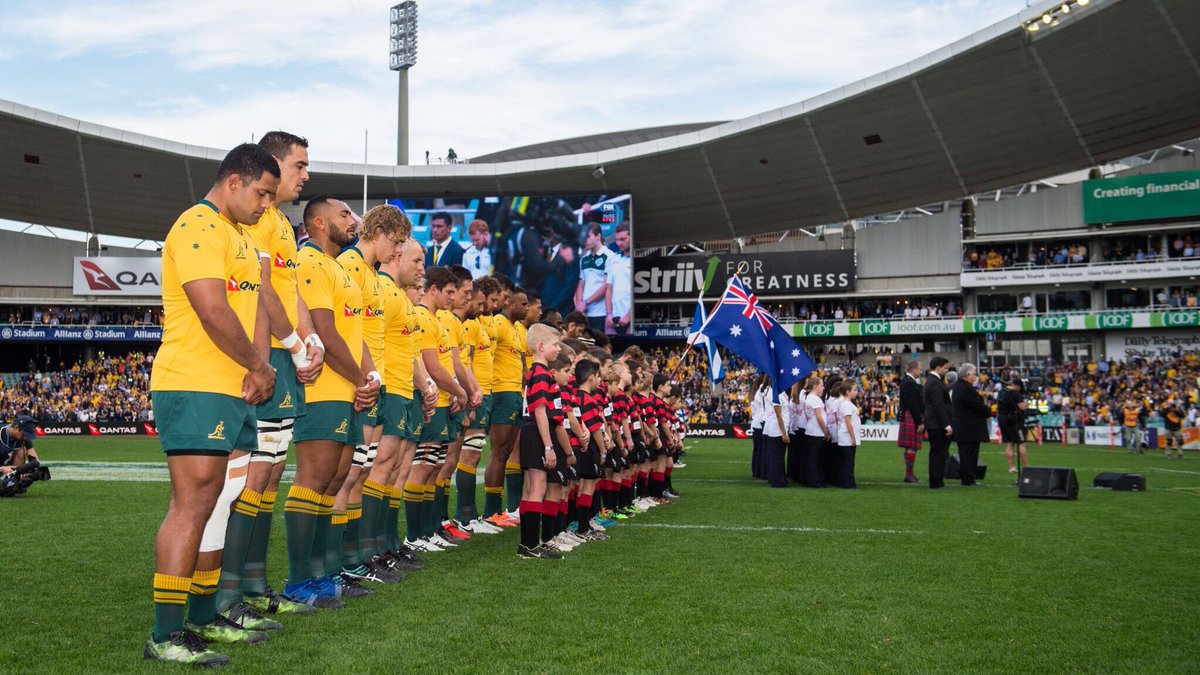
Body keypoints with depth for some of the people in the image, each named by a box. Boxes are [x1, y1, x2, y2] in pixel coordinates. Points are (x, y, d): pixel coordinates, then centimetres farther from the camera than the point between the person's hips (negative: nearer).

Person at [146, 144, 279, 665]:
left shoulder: (240, 237, 22)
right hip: (194, 387, -10)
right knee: (192, 505, -11)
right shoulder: (199, 227, -11)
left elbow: (256, 306, 16)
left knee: (215, 505, 13)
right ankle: (165, 637, -6)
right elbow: (214, 313, -20)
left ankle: (203, 617, 23)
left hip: (235, 392, 10)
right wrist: (259, 367, -8)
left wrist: (259, 369, -1)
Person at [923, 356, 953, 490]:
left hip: (933, 423, 10)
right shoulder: (935, 383, -17)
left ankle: (935, 481, 19)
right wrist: (947, 425, -21)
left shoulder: (931, 380, 15)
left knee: (936, 453, 14)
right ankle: (936, 483, -3)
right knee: (939, 453, -6)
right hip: (938, 424, -10)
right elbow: (939, 405, -22)